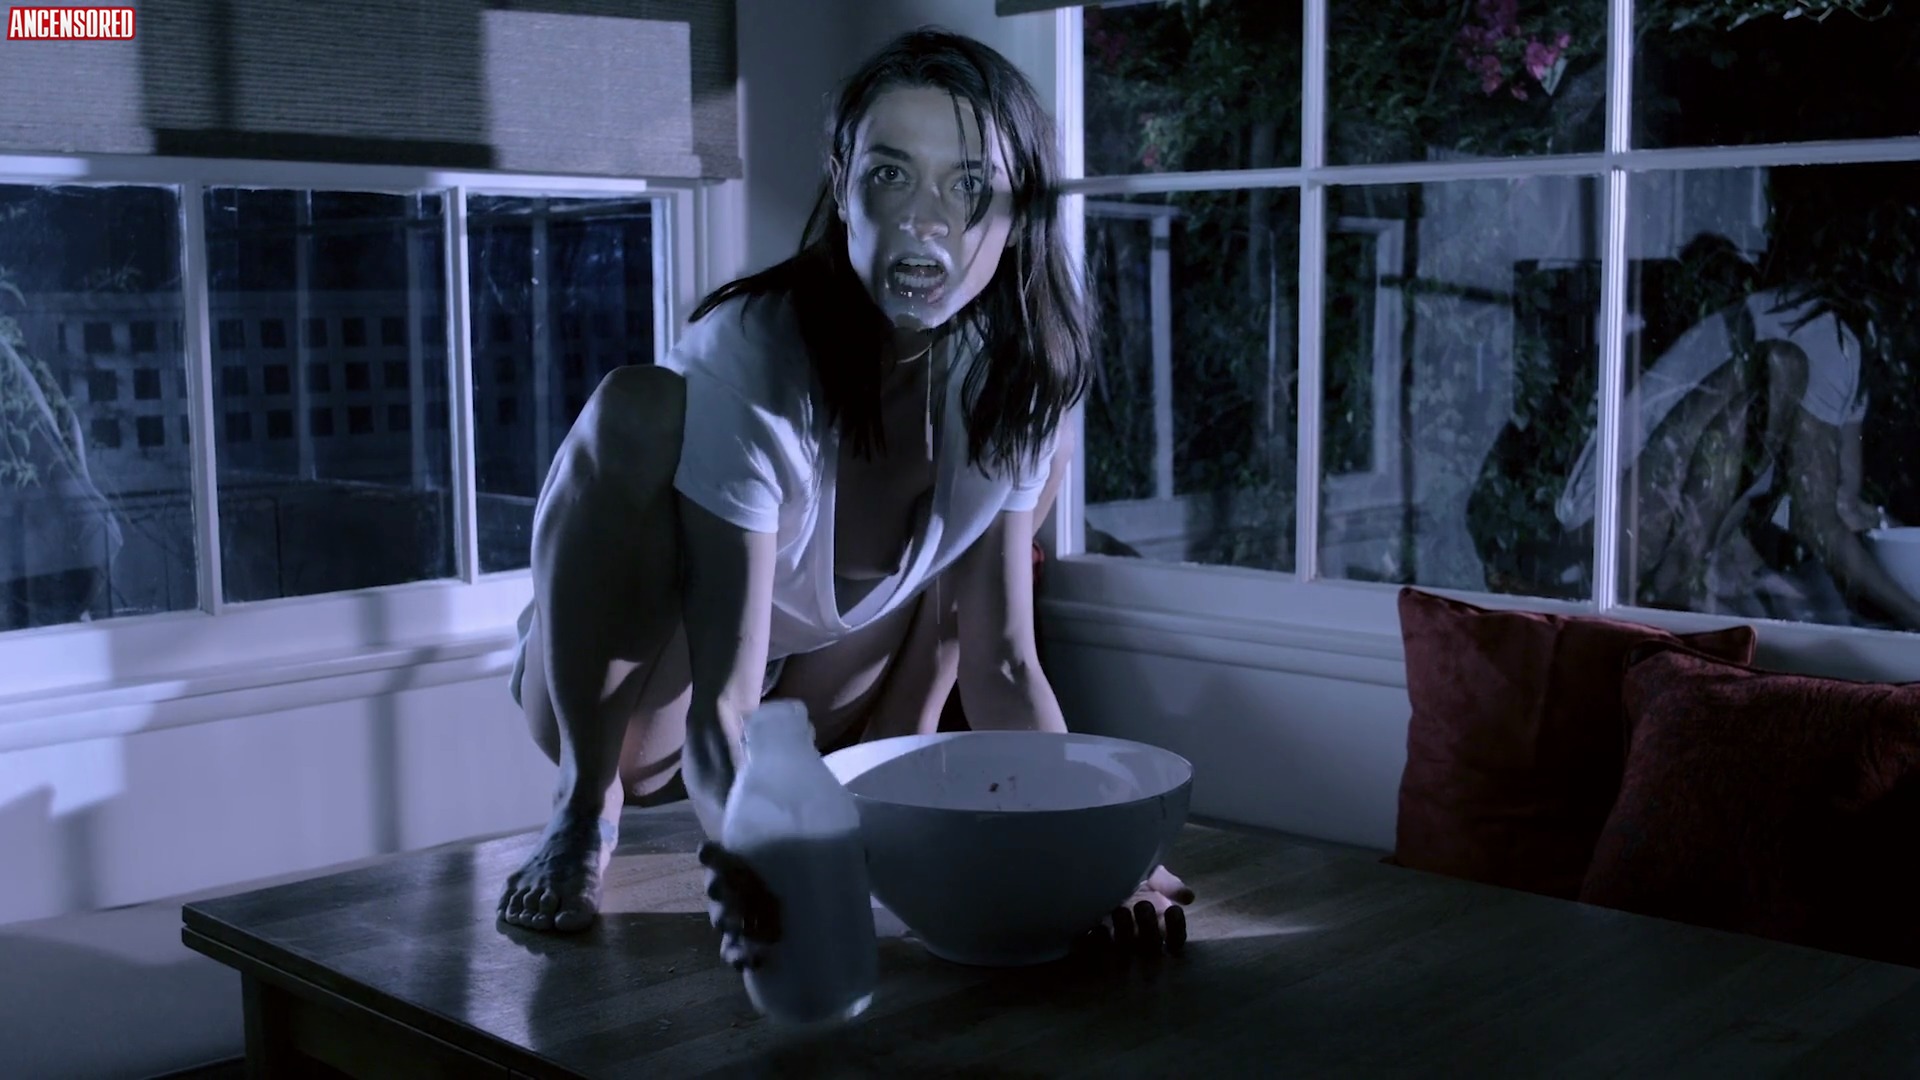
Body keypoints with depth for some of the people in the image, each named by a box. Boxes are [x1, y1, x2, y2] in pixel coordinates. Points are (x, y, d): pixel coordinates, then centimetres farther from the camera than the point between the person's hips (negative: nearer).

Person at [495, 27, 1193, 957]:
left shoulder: (1013, 386, -15)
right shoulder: (748, 362, -32)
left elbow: (1001, 661, -13)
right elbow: (722, 707, -36)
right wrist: (753, 862, -56)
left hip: (811, 715, 6)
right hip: (625, 707, -5)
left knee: (1042, 447, -1)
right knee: (639, 410, -34)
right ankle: (586, 802, -17)